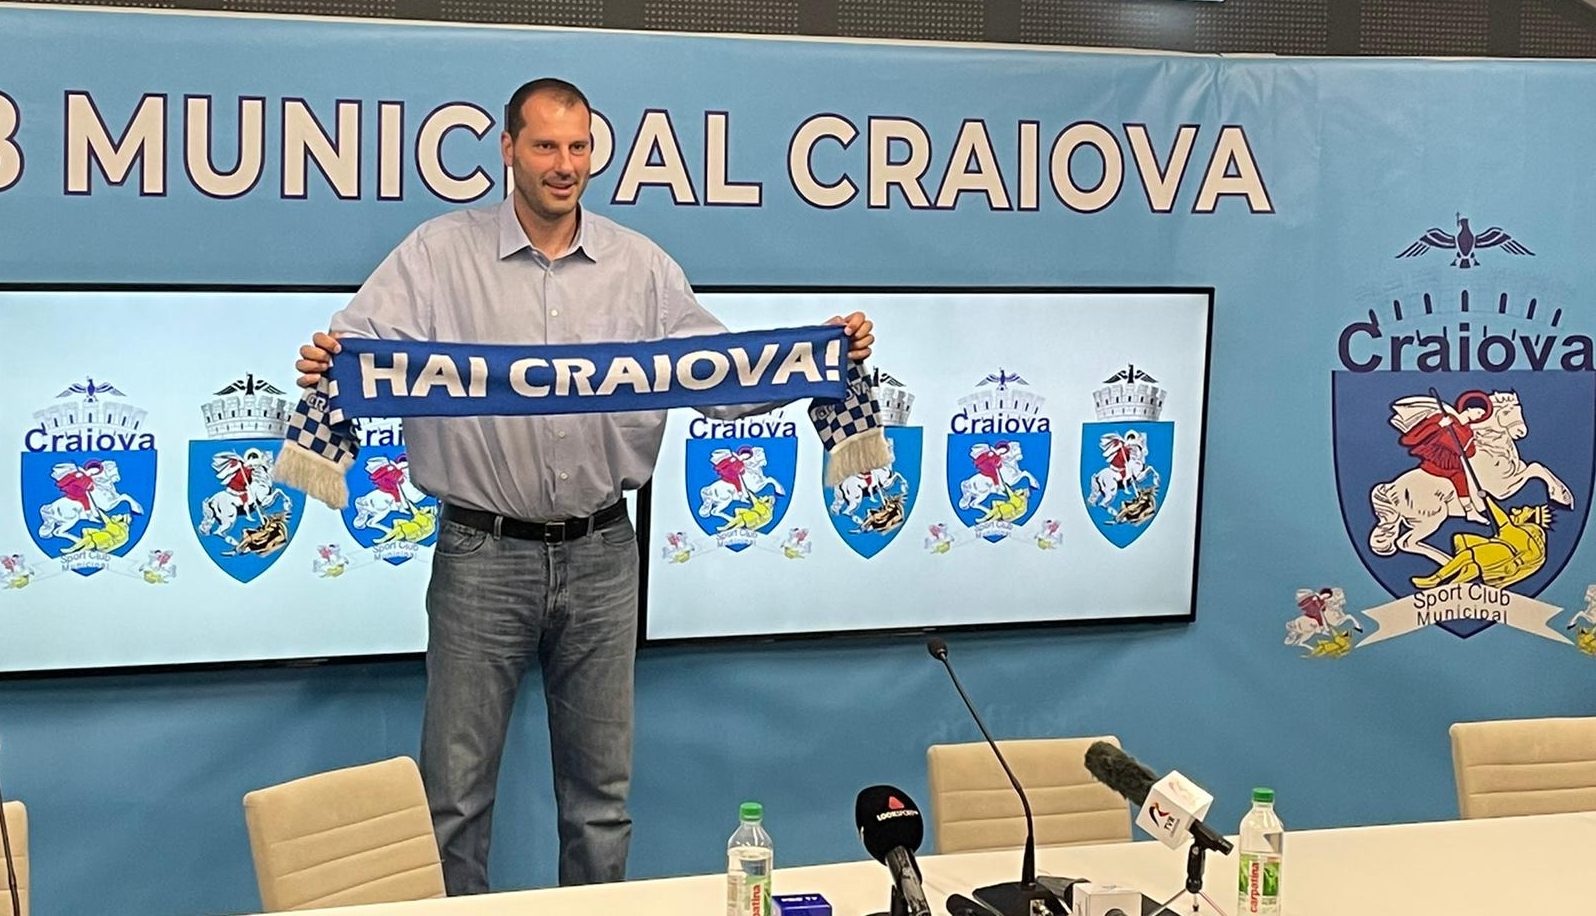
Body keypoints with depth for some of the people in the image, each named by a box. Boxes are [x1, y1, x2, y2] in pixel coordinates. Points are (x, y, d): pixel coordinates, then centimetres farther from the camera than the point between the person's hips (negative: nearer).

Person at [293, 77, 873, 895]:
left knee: (602, 788, 13)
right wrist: (325, 364, -34)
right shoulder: (442, 253, -1)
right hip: (484, 553, -2)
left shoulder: (642, 267, 5)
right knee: (456, 785, 5)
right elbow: (364, 345, -11)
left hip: (601, 555, 2)